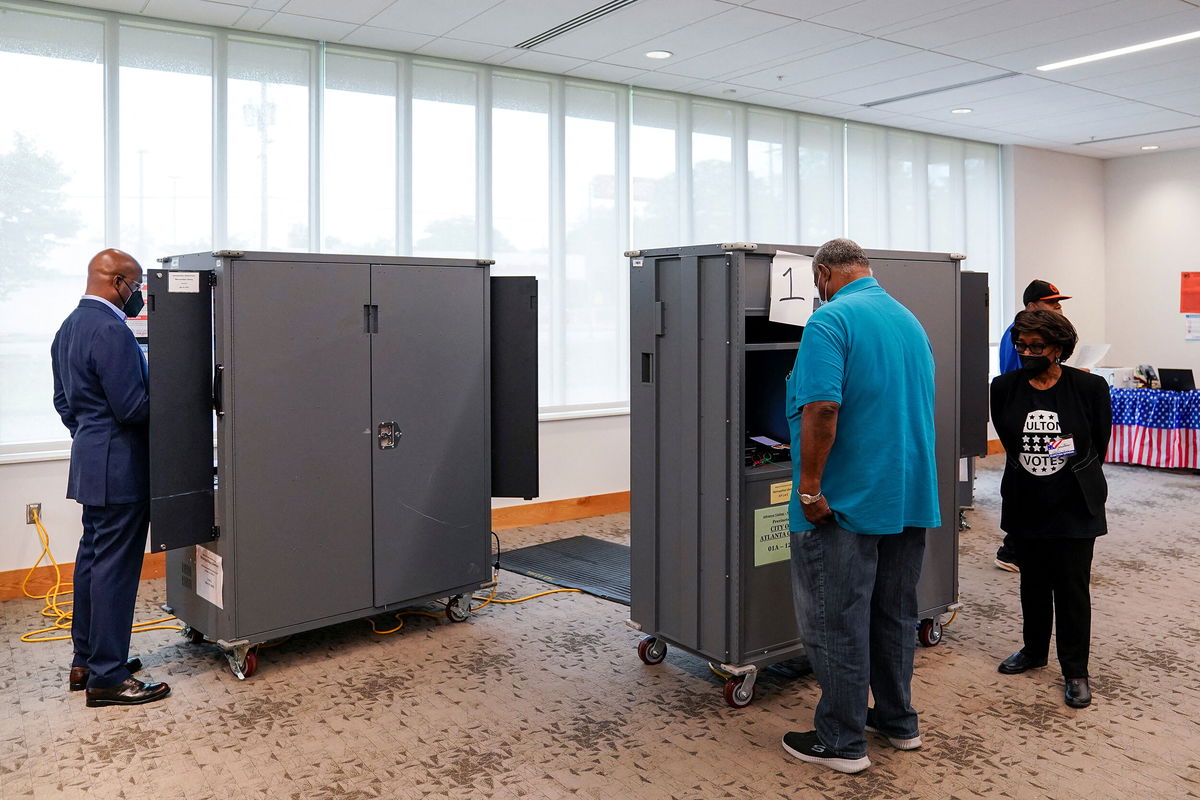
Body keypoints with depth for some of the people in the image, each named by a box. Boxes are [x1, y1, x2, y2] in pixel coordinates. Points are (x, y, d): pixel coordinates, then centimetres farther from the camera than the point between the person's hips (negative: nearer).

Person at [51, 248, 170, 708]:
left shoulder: (68, 328, 13)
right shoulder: (111, 332, -20)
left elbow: (64, 402, 19)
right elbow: (133, 408, -22)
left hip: (88, 459, 11)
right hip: (119, 467, -11)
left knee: (92, 558, 16)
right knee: (115, 567, -5)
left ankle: (86, 661, 27)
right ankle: (107, 677, 2)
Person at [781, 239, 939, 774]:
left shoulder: (831, 320, -14)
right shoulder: (911, 321, 11)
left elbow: (821, 410, -26)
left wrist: (809, 488, -19)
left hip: (846, 502, -8)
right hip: (911, 496, 8)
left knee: (836, 622, 3)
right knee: (895, 613, 19)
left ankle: (842, 740, 14)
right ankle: (898, 720, 32)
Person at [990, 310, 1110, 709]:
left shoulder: (1090, 387, -10)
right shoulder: (1005, 387, -3)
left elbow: (1099, 445, 1)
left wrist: (1077, 478, 6)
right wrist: (1031, 474, 6)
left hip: (1074, 507, -3)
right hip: (1026, 506, 3)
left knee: (1072, 589, 3)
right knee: (1033, 583, 17)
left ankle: (1075, 671, 16)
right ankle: (1034, 649, 36)